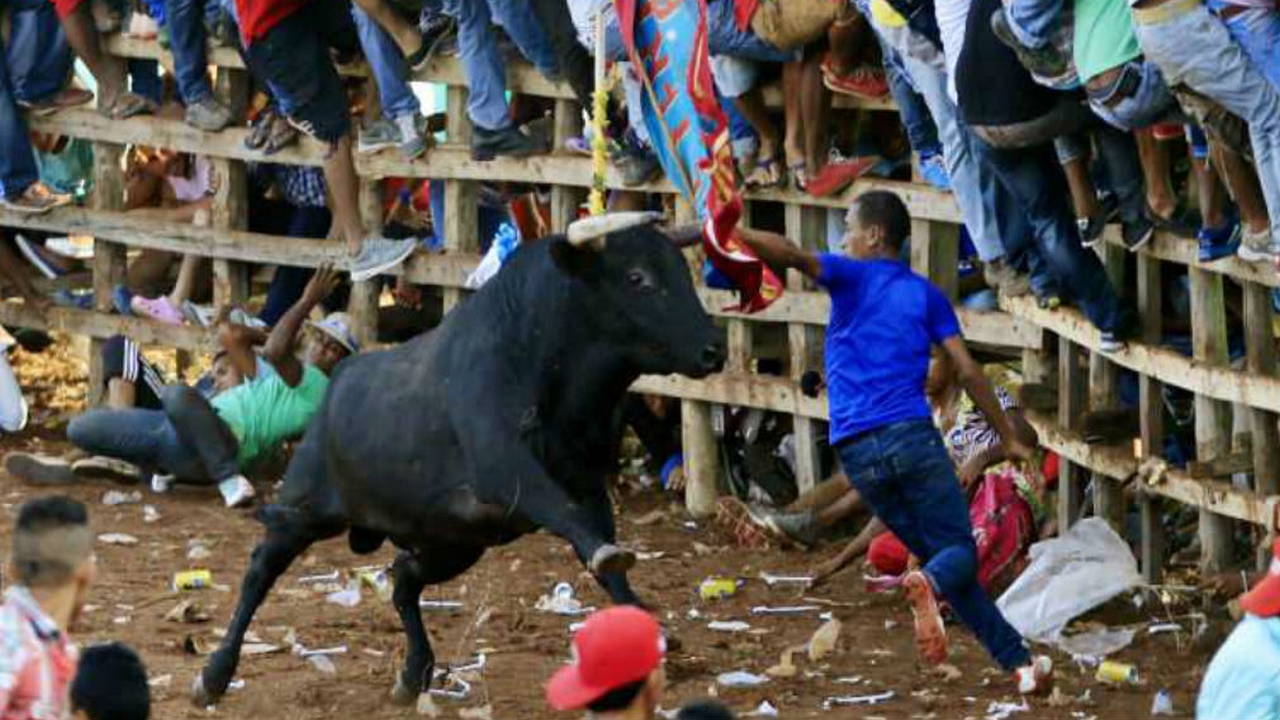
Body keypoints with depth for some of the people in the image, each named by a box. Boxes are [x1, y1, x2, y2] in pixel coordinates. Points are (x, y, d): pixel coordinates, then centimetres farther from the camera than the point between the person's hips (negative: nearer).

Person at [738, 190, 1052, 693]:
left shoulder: (852, 277, 7)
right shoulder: (926, 295, 12)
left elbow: (790, 256, -13)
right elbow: (968, 372, 8)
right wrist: (1010, 438, 14)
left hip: (857, 451, 1)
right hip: (911, 436, -1)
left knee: (933, 550, 11)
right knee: (960, 551, 4)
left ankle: (1018, 663, 3)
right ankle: (930, 586, -35)